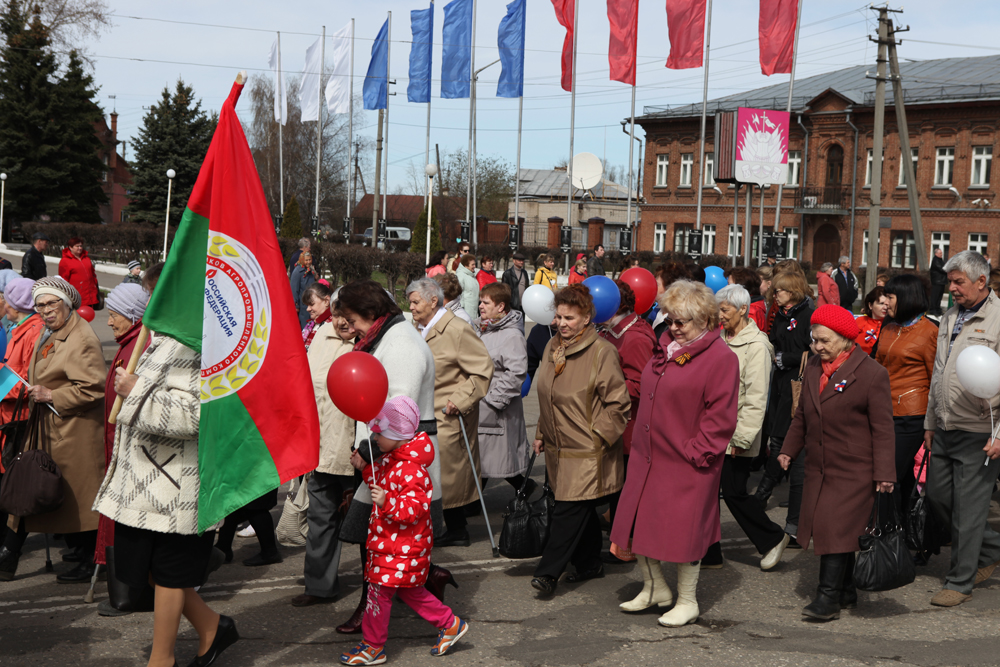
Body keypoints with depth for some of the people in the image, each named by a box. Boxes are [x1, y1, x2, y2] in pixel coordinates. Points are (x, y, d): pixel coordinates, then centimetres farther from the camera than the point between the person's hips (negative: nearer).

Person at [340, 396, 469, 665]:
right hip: (389, 542, 10)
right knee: (408, 590, 18)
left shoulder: (411, 469, -25)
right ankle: (450, 624, 27)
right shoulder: (391, 459, 7)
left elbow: (415, 507, -29)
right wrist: (365, 468, 11)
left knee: (379, 591, -2)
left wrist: (387, 503, -42)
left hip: (403, 546, -10)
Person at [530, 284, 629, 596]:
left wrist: (599, 437, -13)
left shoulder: (602, 352, -13)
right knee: (582, 510, 14)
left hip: (587, 452, -7)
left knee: (568, 510, -9)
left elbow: (618, 403, -11)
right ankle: (589, 563, 26)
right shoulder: (552, 347, 10)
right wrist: (541, 434, 19)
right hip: (558, 447, 7)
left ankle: (549, 572, -6)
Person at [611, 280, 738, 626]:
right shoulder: (667, 347, 11)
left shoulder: (721, 358, -14)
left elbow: (719, 417, -16)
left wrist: (696, 452, -17)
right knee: (637, 523, 13)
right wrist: (639, 439, 16)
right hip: (647, 456, 8)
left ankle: (687, 602, 18)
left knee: (683, 530, 1)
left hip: (687, 464, -8)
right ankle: (654, 588, 32)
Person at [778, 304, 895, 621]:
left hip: (854, 470, -7)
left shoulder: (871, 373, -10)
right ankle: (846, 592, 20)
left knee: (838, 527, -11)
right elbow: (801, 416, 21)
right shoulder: (813, 368, 10)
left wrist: (883, 472, -10)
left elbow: (882, 427, -9)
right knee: (825, 528, 8)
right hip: (819, 467, 7)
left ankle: (829, 597, -6)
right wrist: (789, 449, 19)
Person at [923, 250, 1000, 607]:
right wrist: (930, 423, 20)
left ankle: (960, 581, 13)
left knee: (968, 510, 0)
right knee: (937, 497, 14)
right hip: (944, 430, 8)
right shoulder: (950, 317, 12)